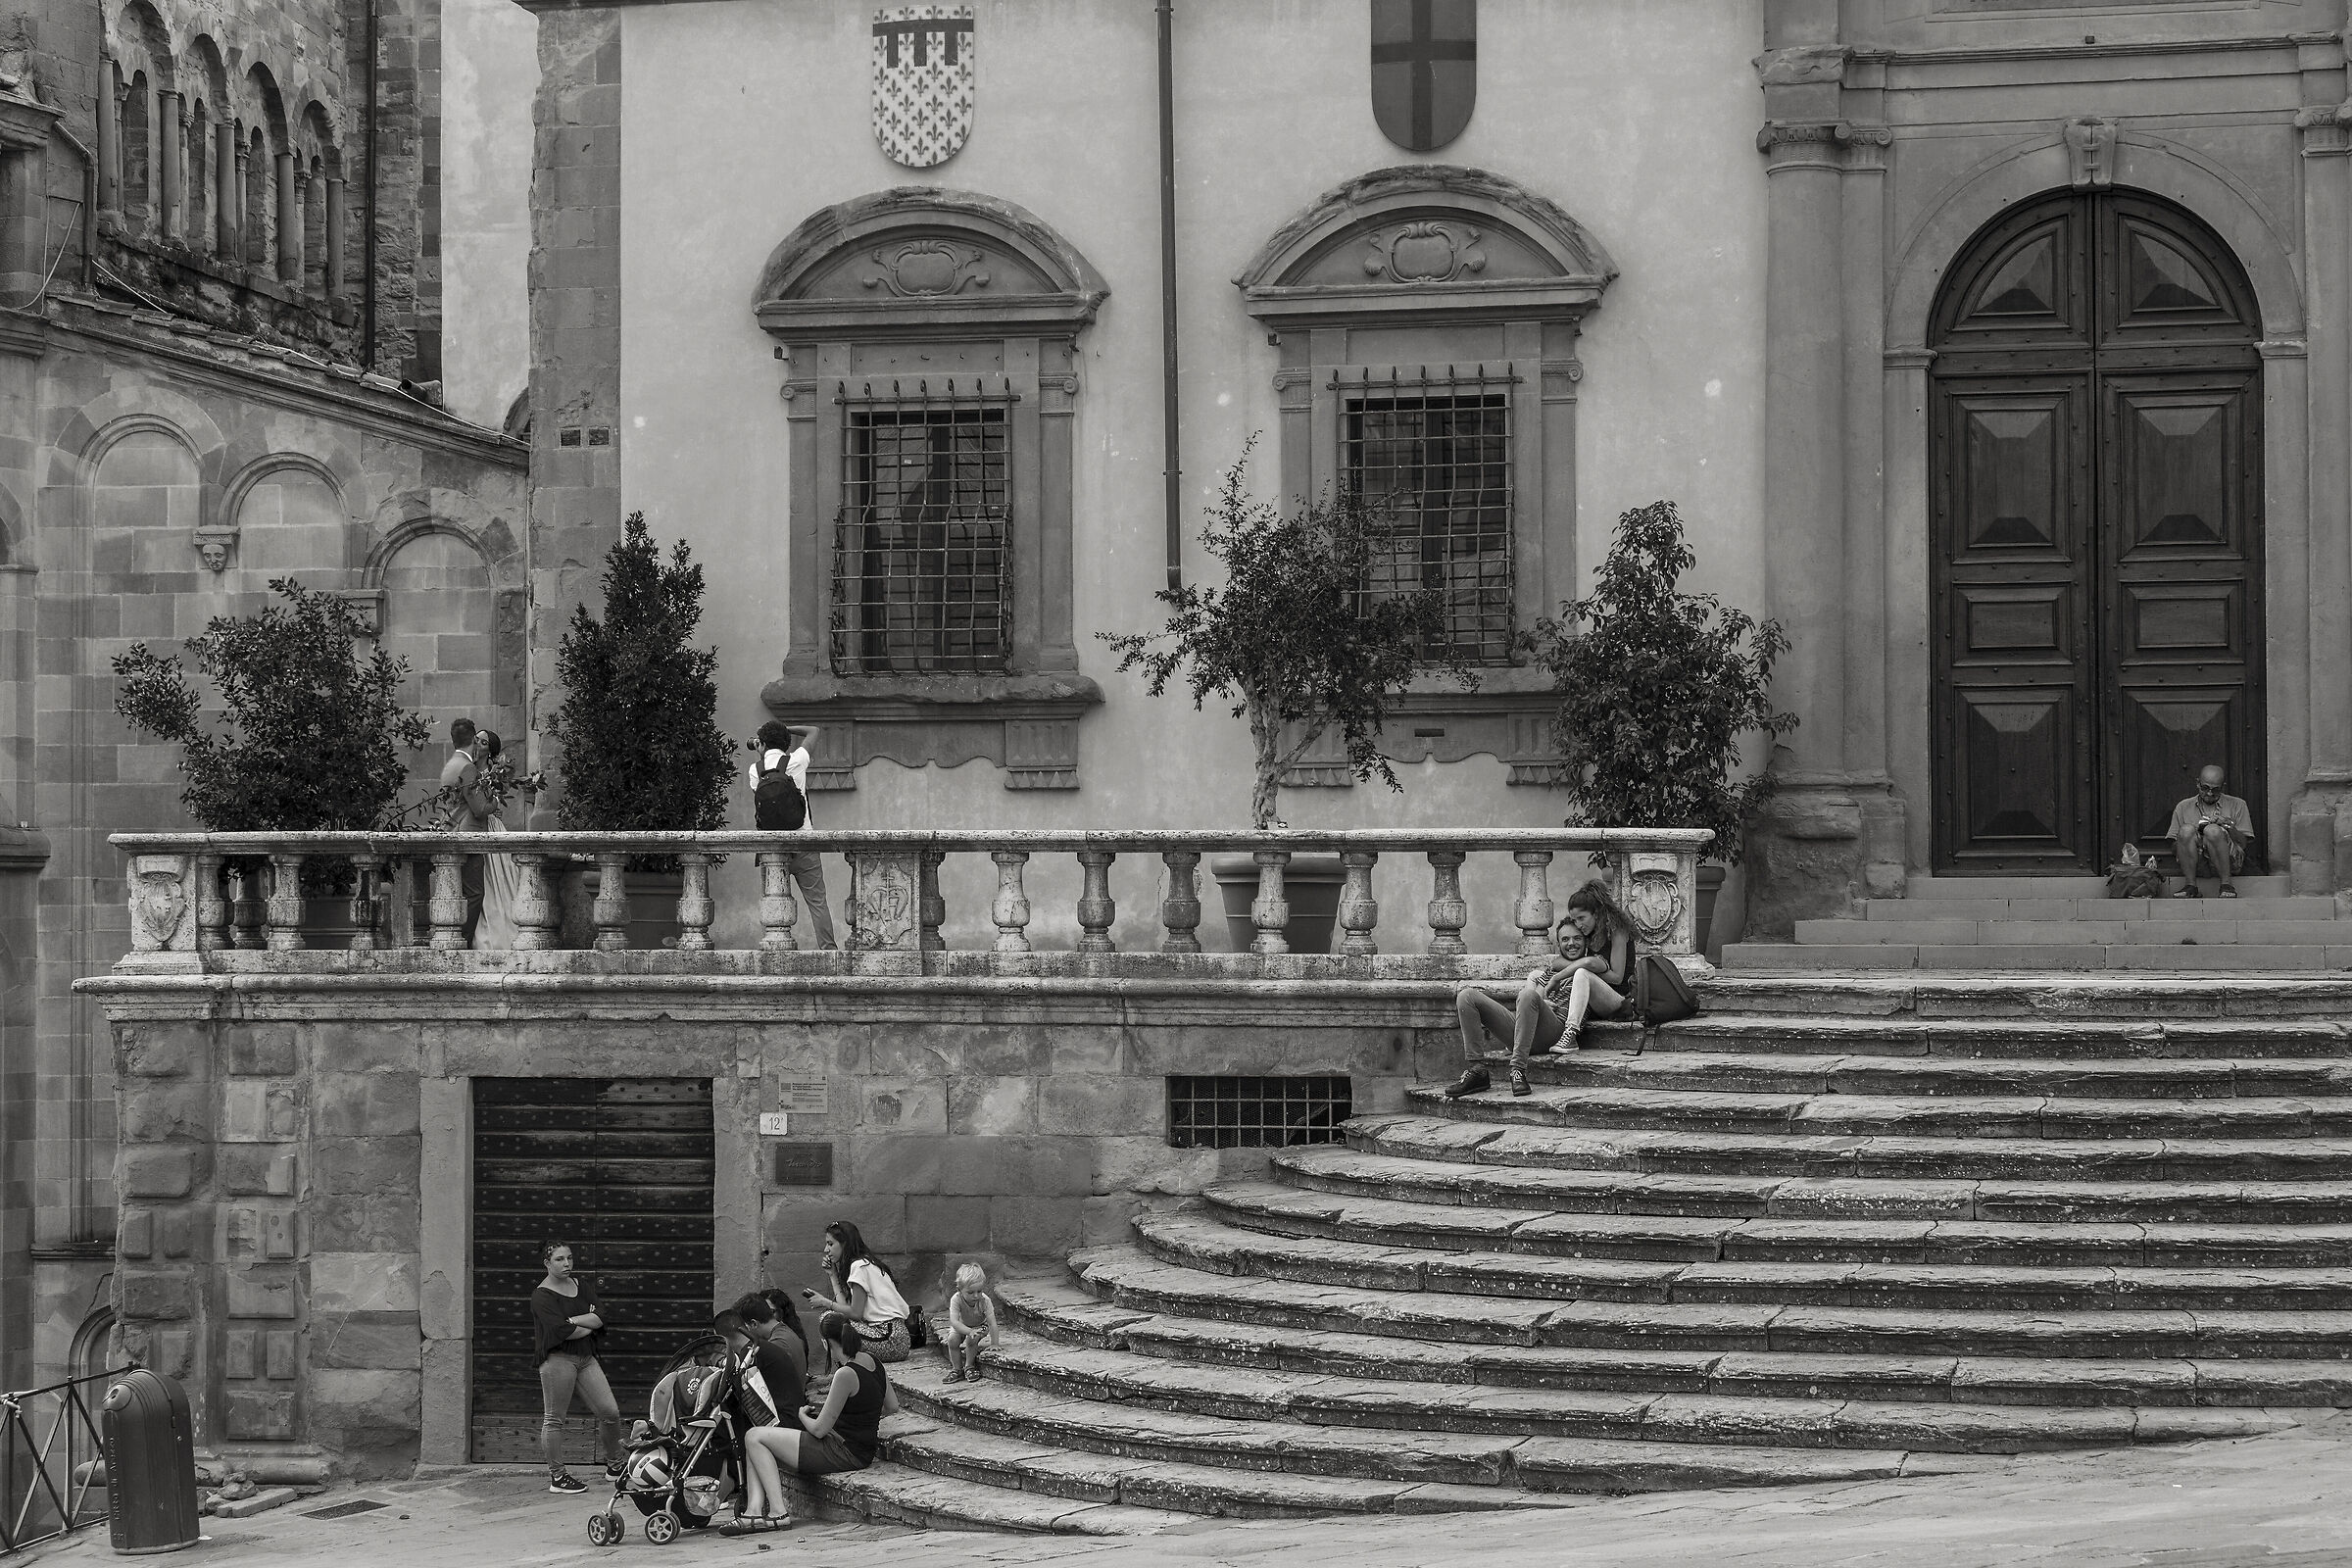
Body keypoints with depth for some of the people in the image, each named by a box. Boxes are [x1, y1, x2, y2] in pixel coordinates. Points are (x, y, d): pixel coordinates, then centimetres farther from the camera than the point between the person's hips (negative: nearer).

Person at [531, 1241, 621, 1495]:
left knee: (610, 1412, 3)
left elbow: (599, 1318, 0)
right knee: (554, 1419, -1)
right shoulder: (542, 1296, -6)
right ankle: (557, 1476, 7)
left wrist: (571, 1321, -12)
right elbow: (561, 1331, -19)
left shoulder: (581, 1285, 13)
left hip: (585, 1357, 6)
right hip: (558, 1358, -6)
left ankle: (614, 1465, 19)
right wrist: (588, 1327, -4)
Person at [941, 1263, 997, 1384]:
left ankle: (969, 1366, -6)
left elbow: (992, 1323, -28)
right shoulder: (956, 1300, -30)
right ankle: (957, 1368, -7)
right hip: (961, 1326, 1)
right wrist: (969, 1331, -50)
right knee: (952, 1340, -26)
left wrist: (994, 1344, -32)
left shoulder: (985, 1301, -30)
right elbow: (954, 1321, -37)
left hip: (980, 1326, -1)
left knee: (972, 1340, -30)